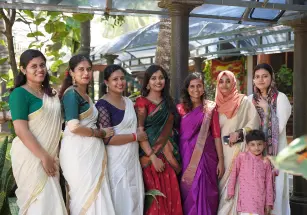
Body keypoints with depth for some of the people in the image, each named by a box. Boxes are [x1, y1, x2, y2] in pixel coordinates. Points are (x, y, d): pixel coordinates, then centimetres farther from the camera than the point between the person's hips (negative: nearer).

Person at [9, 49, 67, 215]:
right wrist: (43, 157, -18)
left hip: (50, 155, 7)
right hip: (30, 156, -7)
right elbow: (21, 130, -17)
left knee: (51, 200, 9)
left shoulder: (51, 93, 12)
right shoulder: (19, 93, -10)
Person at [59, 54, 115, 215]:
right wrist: (101, 133, -10)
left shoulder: (86, 96, 17)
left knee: (95, 194, 9)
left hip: (92, 150, 9)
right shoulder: (71, 93, -10)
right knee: (85, 195, -3)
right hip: (78, 151, -9)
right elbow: (74, 127, -21)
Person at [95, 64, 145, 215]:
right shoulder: (103, 105, -12)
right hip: (116, 161, -7)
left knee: (134, 197, 12)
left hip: (133, 158, 7)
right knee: (120, 199, 1)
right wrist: (135, 136, -12)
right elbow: (108, 138, -18)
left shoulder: (129, 102, 11)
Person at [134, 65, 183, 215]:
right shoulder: (142, 102, -4)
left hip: (169, 157, 5)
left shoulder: (168, 103, 14)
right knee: (154, 197, -4)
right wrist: (153, 157, -17)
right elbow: (139, 132, -11)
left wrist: (174, 156, 7)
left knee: (170, 195, 5)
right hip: (150, 157, -5)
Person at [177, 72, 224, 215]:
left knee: (205, 193, 2)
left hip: (206, 156, 0)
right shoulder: (180, 109, 4)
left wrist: (221, 160, -2)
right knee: (188, 193, 4)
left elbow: (216, 134, 1)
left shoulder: (210, 108, 4)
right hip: (187, 157, 0)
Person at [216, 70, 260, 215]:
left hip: (237, 149, -4)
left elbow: (255, 121, -8)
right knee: (222, 183, 4)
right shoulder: (218, 104, 14)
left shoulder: (244, 101, 1)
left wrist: (240, 133, -21)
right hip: (221, 149, 5)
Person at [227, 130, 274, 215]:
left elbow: (269, 183, 8)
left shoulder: (265, 162, 6)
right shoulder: (242, 157, 1)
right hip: (245, 196, -2)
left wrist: (269, 203, 7)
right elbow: (234, 174, 9)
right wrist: (230, 191, 11)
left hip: (259, 198, 2)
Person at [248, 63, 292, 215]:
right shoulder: (250, 99, 8)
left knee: (274, 188, -2)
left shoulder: (280, 98, -4)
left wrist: (266, 109, -12)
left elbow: (279, 128, -11)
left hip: (275, 151, -3)